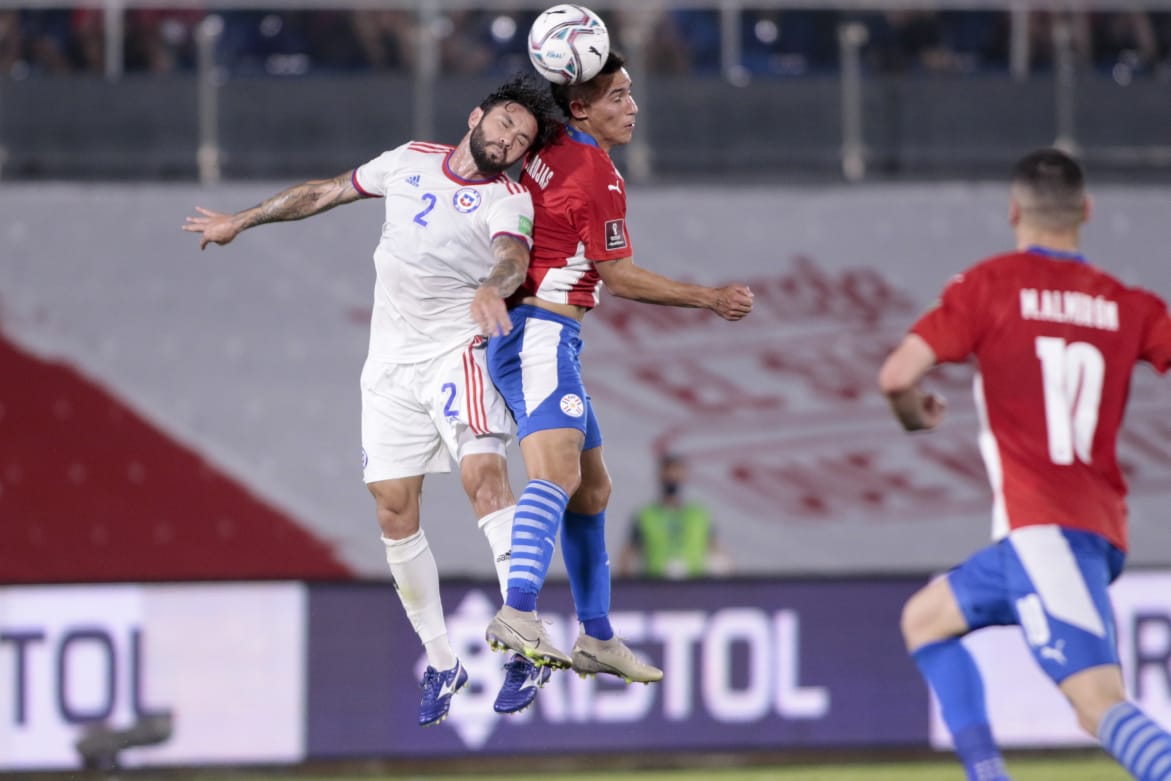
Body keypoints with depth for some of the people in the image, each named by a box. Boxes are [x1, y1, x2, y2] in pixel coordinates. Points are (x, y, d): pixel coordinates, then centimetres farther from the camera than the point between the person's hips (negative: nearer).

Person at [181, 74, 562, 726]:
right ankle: (441, 664, 12)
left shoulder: (509, 201, -8)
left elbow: (514, 257, -30)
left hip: (459, 350, -5)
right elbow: (327, 192, 21)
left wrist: (492, 287, -54)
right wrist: (241, 220, 30)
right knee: (395, 509, 1)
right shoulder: (411, 160, 7)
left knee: (484, 471, -26)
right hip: (392, 362, 5)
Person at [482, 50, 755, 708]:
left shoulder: (549, 151, 10)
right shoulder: (597, 174, -14)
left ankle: (597, 638, 25)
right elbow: (618, 276, -7)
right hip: (541, 334, -10)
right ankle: (520, 615, -47)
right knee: (557, 472, -28)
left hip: (547, 340, 10)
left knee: (592, 488, 17)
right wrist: (711, 299, 2)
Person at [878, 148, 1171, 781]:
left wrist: (913, 413, 15)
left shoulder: (991, 284, 0)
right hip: (1102, 528, 7)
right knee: (925, 618, 23)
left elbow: (897, 375, -7)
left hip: (1040, 526, -7)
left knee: (1100, 705, -16)